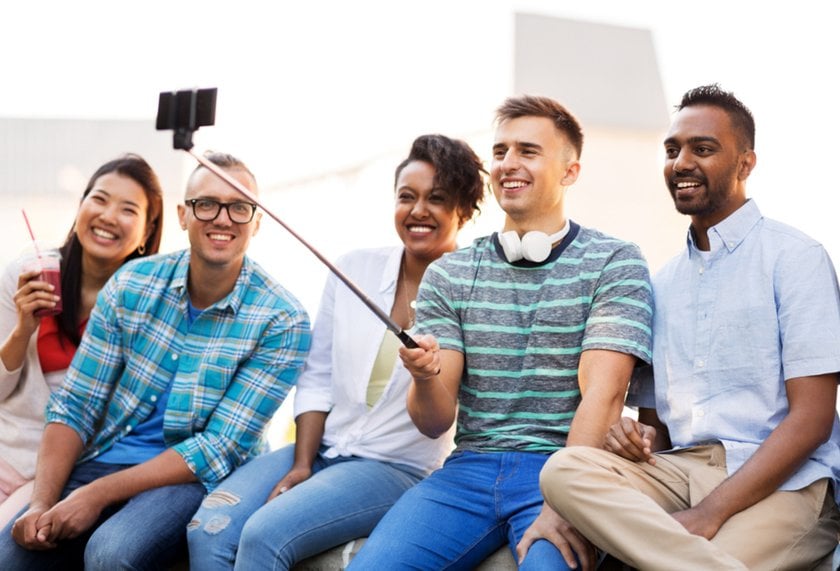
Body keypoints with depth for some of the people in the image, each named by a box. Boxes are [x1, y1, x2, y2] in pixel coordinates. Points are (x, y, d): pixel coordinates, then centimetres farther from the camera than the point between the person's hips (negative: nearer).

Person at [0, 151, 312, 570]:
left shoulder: (281, 322, -11)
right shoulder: (130, 284, 0)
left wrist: (100, 494, -20)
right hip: (106, 457, 3)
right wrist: (42, 503, -14)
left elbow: (221, 449, -14)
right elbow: (75, 404, 1)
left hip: (195, 474, -3)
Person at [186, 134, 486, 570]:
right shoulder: (354, 268, 5)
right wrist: (301, 465, -2)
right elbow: (317, 380, 8)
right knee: (208, 531, -19)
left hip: (398, 469, -4)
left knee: (264, 535, -26)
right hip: (321, 451, 4)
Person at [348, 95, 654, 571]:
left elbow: (602, 394, -12)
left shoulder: (615, 264, 1)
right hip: (469, 469, 3)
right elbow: (435, 422, 5)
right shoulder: (448, 274, 10)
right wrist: (424, 376, -18)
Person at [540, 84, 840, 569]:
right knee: (565, 468, -27)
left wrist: (709, 514, -20)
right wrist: (643, 436, -7)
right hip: (680, 470, 7)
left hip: (779, 480, -7)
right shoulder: (663, 282, 18)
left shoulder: (794, 257, -2)